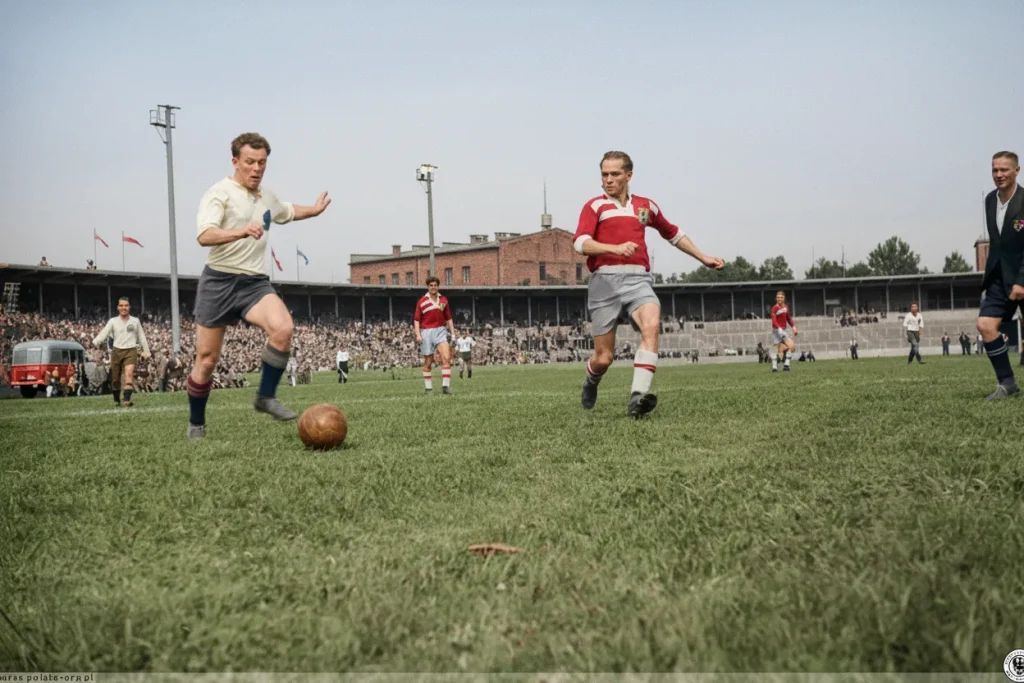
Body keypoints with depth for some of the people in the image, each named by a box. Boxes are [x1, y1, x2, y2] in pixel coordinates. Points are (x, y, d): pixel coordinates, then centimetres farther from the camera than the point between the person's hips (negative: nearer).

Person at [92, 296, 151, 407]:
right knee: (115, 379, 6)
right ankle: (116, 400, 28)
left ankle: (127, 400, -31)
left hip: (131, 351, -1)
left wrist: (146, 351, 14)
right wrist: (96, 342, -26)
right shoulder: (113, 321, 6)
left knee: (129, 373, -23)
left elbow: (142, 337, 16)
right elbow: (104, 333, -7)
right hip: (117, 351, 1)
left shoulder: (135, 321, 9)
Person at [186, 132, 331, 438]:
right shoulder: (220, 192, -9)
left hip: (255, 282, 4)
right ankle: (196, 424, 22)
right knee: (207, 359, 1)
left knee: (282, 328, -25)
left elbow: (287, 211, 39)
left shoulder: (267, 197, 13)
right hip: (219, 281, -4)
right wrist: (241, 232, -40)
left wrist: (315, 210, 44)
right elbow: (205, 236, -25)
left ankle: (266, 397, -9)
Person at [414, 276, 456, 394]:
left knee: (446, 358, -15)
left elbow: (448, 319, 15)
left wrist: (453, 333, 10)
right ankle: (428, 388, 14)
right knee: (428, 362, 5)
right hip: (426, 332, -1)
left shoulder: (444, 300, 9)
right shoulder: (422, 301, 2)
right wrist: (418, 334, -9)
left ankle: (446, 386, -15)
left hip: (440, 331, 1)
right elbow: (416, 319, 1)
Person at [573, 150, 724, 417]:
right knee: (604, 357, 0)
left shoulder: (645, 206, 19)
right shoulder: (595, 206, 6)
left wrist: (704, 258, 32)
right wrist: (615, 247, -26)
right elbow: (581, 243, -10)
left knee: (652, 325, -29)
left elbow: (674, 234, 34)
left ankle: (638, 397, -36)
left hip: (638, 279, 2)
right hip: (605, 280, -2)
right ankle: (591, 383, 36)